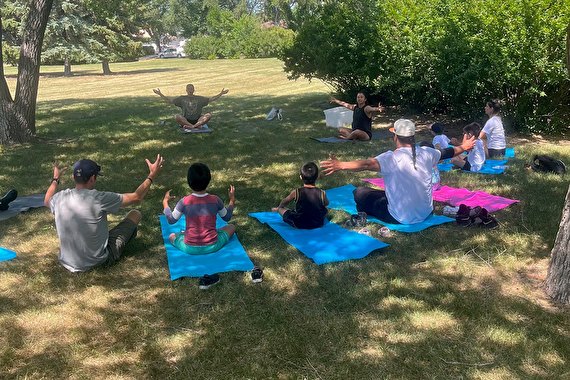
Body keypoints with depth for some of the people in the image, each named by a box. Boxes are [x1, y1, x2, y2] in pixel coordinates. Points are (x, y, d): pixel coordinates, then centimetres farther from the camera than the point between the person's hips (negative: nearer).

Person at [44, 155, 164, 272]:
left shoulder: (60, 198, -10)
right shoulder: (99, 199, -25)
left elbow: (47, 201, 18)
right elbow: (137, 197, -13)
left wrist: (55, 179, 33)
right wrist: (152, 175, -1)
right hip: (99, 261, -5)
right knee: (135, 214, 8)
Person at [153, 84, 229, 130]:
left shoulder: (199, 98, 14)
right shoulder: (182, 98, 13)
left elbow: (210, 99, 12)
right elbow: (170, 101, 12)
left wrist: (221, 94, 4)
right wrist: (160, 94, 5)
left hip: (197, 120, 1)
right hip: (185, 120, 0)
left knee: (208, 116, -27)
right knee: (176, 116, -33)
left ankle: (190, 126, -37)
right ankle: (197, 126, -39)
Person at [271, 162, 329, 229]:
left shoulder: (295, 193, -20)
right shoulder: (322, 193, -19)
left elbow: (284, 203, 2)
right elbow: (326, 203, 5)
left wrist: (279, 208, 26)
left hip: (299, 225, -1)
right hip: (318, 225, 1)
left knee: (281, 209, 22)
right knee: (325, 208, 29)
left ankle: (278, 210, 53)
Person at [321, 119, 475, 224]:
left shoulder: (392, 158, -22)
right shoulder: (426, 153, -4)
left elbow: (367, 164, -37)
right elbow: (446, 153, 15)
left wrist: (340, 165, -46)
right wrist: (463, 147, 35)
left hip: (401, 218, -6)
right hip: (426, 213, 7)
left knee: (359, 192, 2)